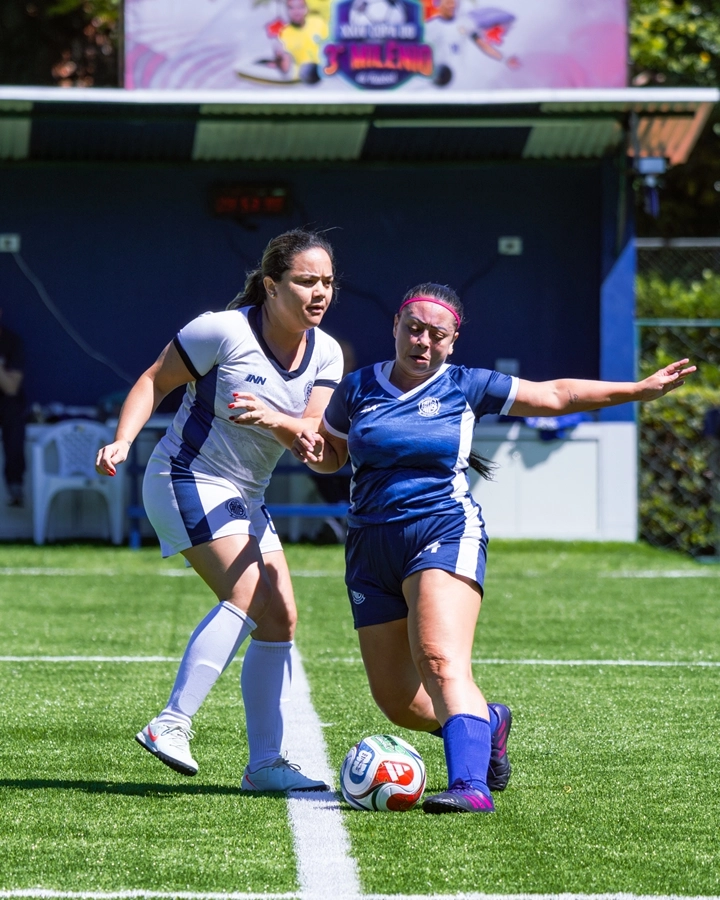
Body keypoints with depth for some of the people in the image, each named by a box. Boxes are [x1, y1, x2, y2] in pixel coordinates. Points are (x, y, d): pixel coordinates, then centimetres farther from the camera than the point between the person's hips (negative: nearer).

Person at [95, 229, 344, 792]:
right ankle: (171, 725, -24)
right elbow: (155, 381, -8)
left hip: (244, 500, 8)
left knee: (281, 619, 0)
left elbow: (313, 438, -9)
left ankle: (265, 762, 5)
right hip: (188, 481, -8)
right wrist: (123, 442, -21)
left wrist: (274, 419, -30)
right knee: (249, 595, -25)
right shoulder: (224, 331, -17)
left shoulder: (325, 354, 0)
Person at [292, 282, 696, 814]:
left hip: (445, 534, -4)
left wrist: (638, 390, 5)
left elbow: (556, 395, 9)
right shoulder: (358, 389, 11)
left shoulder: (467, 387, 5)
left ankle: (470, 785, -40)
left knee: (441, 663, -28)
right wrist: (313, 451, 1)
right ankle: (487, 725, 33)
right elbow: (333, 453, 25)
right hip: (373, 546, 4)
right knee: (395, 699, 5)